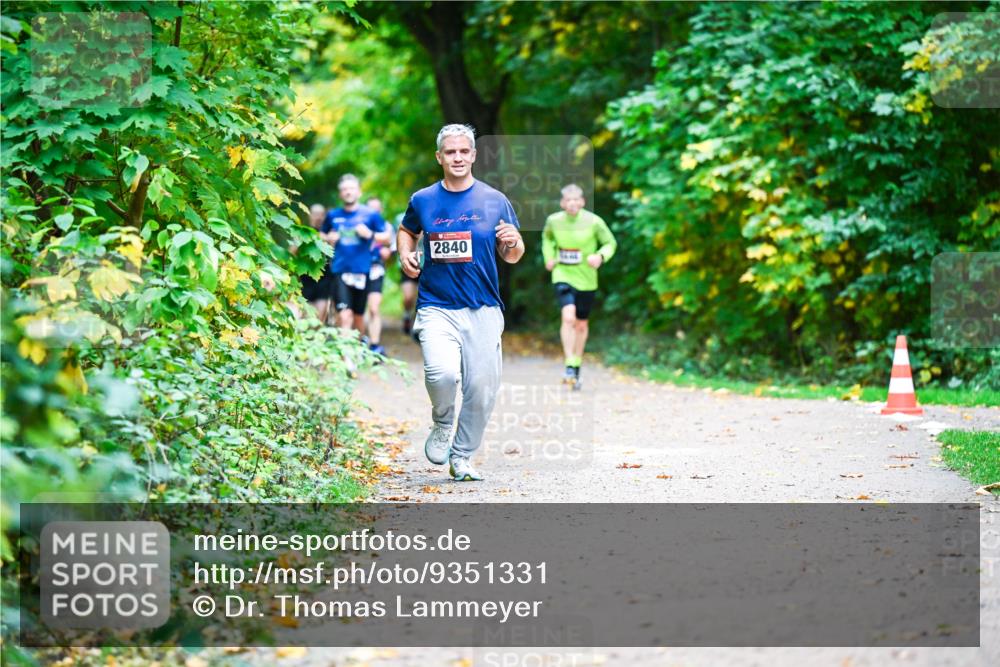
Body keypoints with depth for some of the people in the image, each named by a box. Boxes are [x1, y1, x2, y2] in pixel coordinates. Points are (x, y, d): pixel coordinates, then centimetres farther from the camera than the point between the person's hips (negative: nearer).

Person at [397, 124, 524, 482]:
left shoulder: (495, 201, 5)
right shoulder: (422, 201, 6)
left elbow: (512, 256, 10)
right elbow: (406, 231, 26)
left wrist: (513, 243, -13)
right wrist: (405, 255, 5)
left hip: (484, 310, 1)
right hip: (436, 307, -1)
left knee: (482, 388, 0)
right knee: (442, 373, -24)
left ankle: (462, 458, 19)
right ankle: (442, 424, 8)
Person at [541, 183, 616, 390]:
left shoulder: (594, 222, -11)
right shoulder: (553, 220, -5)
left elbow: (610, 243, 1)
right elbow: (547, 237, 18)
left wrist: (600, 256, -19)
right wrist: (549, 258, 3)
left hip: (586, 280, 1)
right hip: (563, 276, -1)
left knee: (581, 325, 12)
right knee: (568, 317, -22)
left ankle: (576, 368, 31)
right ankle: (569, 366, -19)